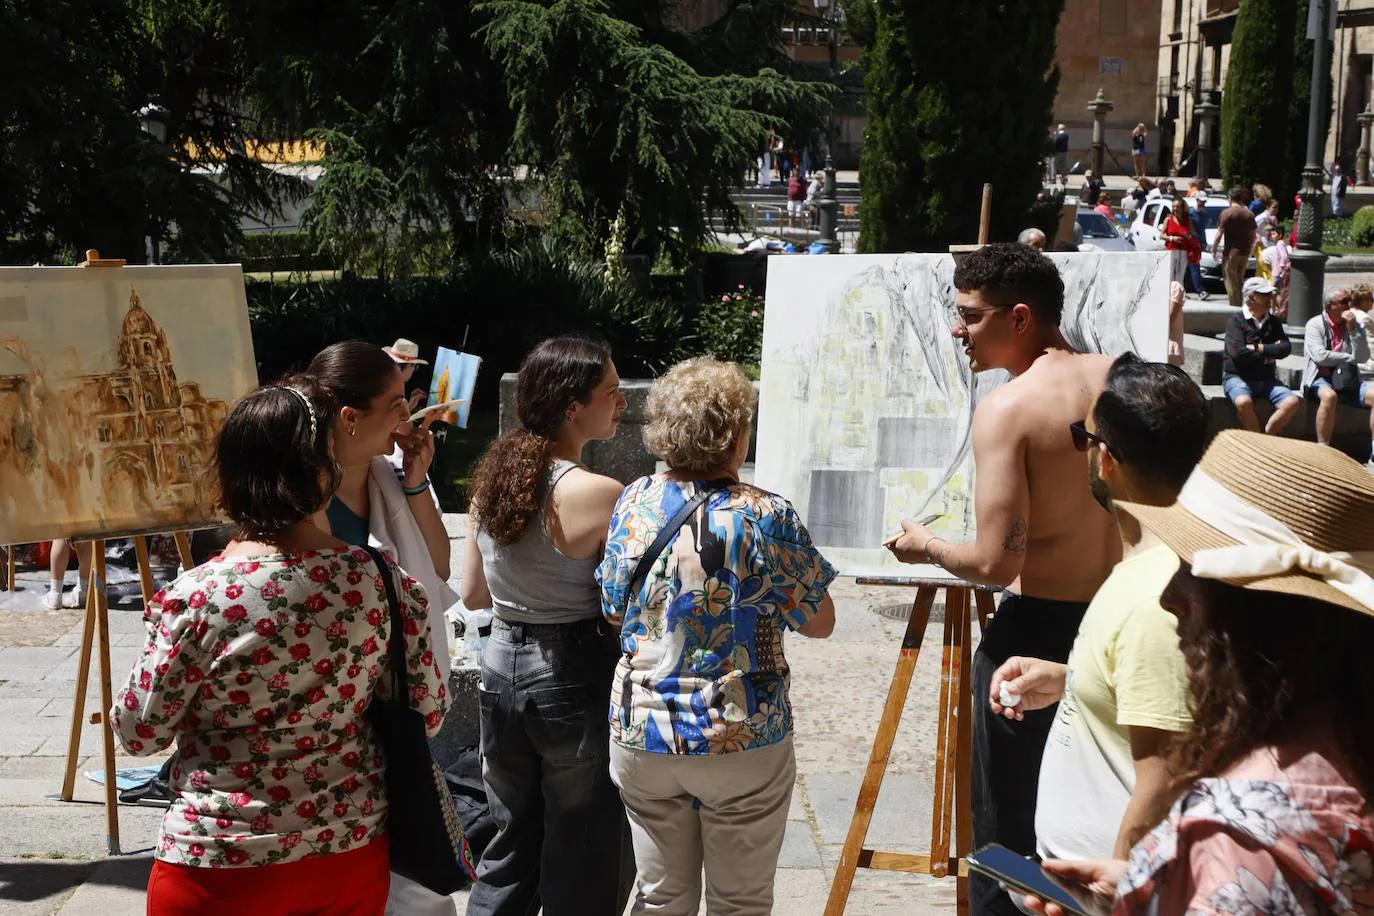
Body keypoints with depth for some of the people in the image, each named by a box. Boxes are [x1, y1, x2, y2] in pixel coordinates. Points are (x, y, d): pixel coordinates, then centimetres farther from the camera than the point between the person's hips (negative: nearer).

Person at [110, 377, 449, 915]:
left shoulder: (197, 599, -19)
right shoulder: (384, 583, -12)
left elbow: (139, 734, -8)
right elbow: (428, 716, -3)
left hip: (219, 870, -2)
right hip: (353, 854, 2)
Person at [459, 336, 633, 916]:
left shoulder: (491, 476, 1)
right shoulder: (595, 493, -20)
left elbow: (472, 593, 9)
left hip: (502, 666, 7)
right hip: (573, 679, -6)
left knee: (510, 845, 21)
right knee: (584, 866, 10)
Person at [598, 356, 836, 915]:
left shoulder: (632, 503, -4)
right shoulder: (766, 517, -16)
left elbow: (614, 612, 8)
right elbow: (818, 622, -7)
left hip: (641, 737, 4)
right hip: (741, 742, -4)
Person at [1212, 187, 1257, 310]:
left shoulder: (1226, 213, -10)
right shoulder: (1249, 214, 7)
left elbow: (1219, 234, -13)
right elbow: (1253, 236, 11)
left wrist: (1213, 250, -3)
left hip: (1231, 252, -6)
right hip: (1244, 252, 6)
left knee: (1231, 282, -1)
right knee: (1240, 281, 16)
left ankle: (1235, 307, -3)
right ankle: (1240, 306, 21)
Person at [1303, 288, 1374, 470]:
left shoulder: (1353, 325, 13)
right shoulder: (1315, 325, 1)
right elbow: (1320, 356, -14)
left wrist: (1353, 329, -8)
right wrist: (1350, 357, -3)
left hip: (1348, 381, 4)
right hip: (1320, 379, -4)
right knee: (1329, 396, -39)